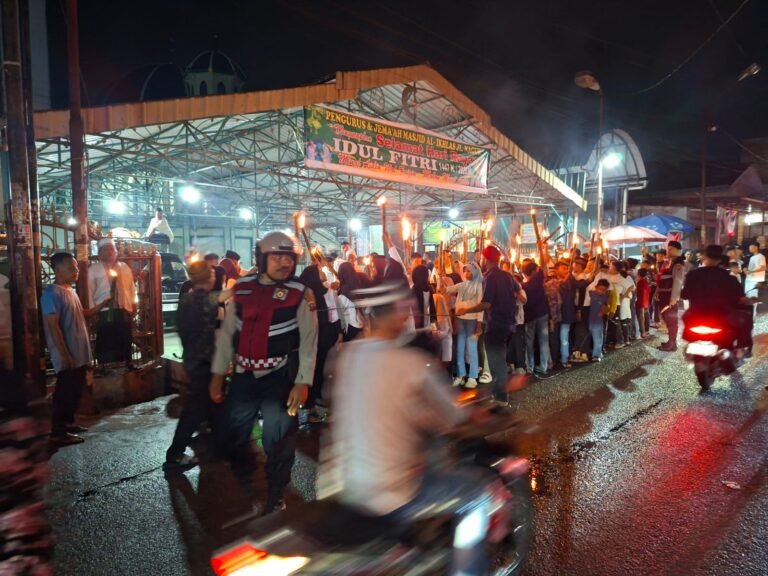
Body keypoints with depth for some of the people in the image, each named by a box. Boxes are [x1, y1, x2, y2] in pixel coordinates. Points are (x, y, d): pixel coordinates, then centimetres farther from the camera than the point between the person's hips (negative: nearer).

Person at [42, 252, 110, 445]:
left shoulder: (70, 291, 13)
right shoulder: (52, 293, -16)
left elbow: (81, 314, 23)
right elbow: (53, 327, -20)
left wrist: (103, 303, 11)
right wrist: (65, 355, -22)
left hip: (80, 354, 9)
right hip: (67, 357, -9)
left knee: (75, 391, 17)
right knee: (65, 393, -1)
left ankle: (68, 423, 30)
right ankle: (58, 432, 9)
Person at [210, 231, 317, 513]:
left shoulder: (300, 293, -7)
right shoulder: (241, 288, 3)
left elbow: (309, 340, -8)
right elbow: (227, 332, 7)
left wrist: (303, 382, -14)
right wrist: (218, 373, 6)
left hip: (280, 376, -3)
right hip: (244, 375, 4)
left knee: (277, 442, 5)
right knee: (230, 438, 12)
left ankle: (275, 496, 29)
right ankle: (246, 476, 43)